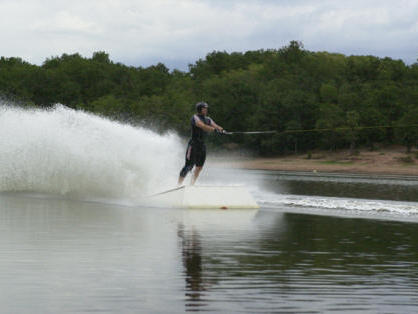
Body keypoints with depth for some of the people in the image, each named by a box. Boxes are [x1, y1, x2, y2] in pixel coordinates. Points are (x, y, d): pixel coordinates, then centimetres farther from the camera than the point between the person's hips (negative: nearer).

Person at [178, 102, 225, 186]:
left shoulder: (208, 119, 13)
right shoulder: (195, 117, -10)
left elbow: (215, 125, 0)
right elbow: (202, 126, -26)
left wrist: (221, 129, -24)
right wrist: (214, 129, -38)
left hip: (202, 145, 8)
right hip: (193, 144, -8)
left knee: (199, 167, 7)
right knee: (189, 166, -11)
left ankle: (192, 185, 15)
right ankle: (179, 184, -8)